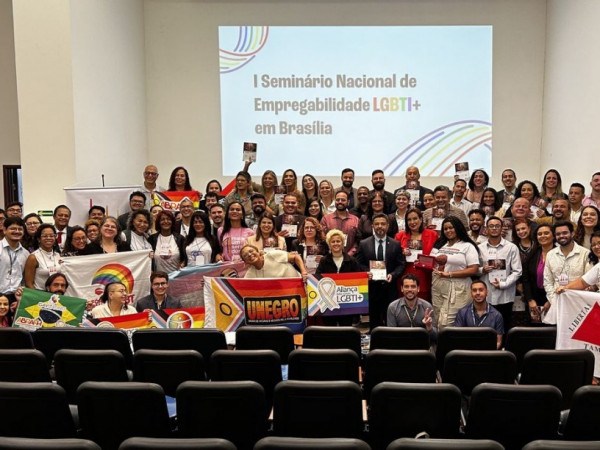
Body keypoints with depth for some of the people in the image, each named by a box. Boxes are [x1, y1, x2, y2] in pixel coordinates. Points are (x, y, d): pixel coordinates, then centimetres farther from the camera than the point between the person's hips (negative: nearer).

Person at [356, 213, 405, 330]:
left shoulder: (395, 245, 5)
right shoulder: (364, 244, 4)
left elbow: (401, 264, 5)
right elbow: (358, 264, 5)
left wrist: (393, 275, -12)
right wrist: (366, 272, -13)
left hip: (389, 287, 0)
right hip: (371, 287, 0)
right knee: (373, 320, 7)